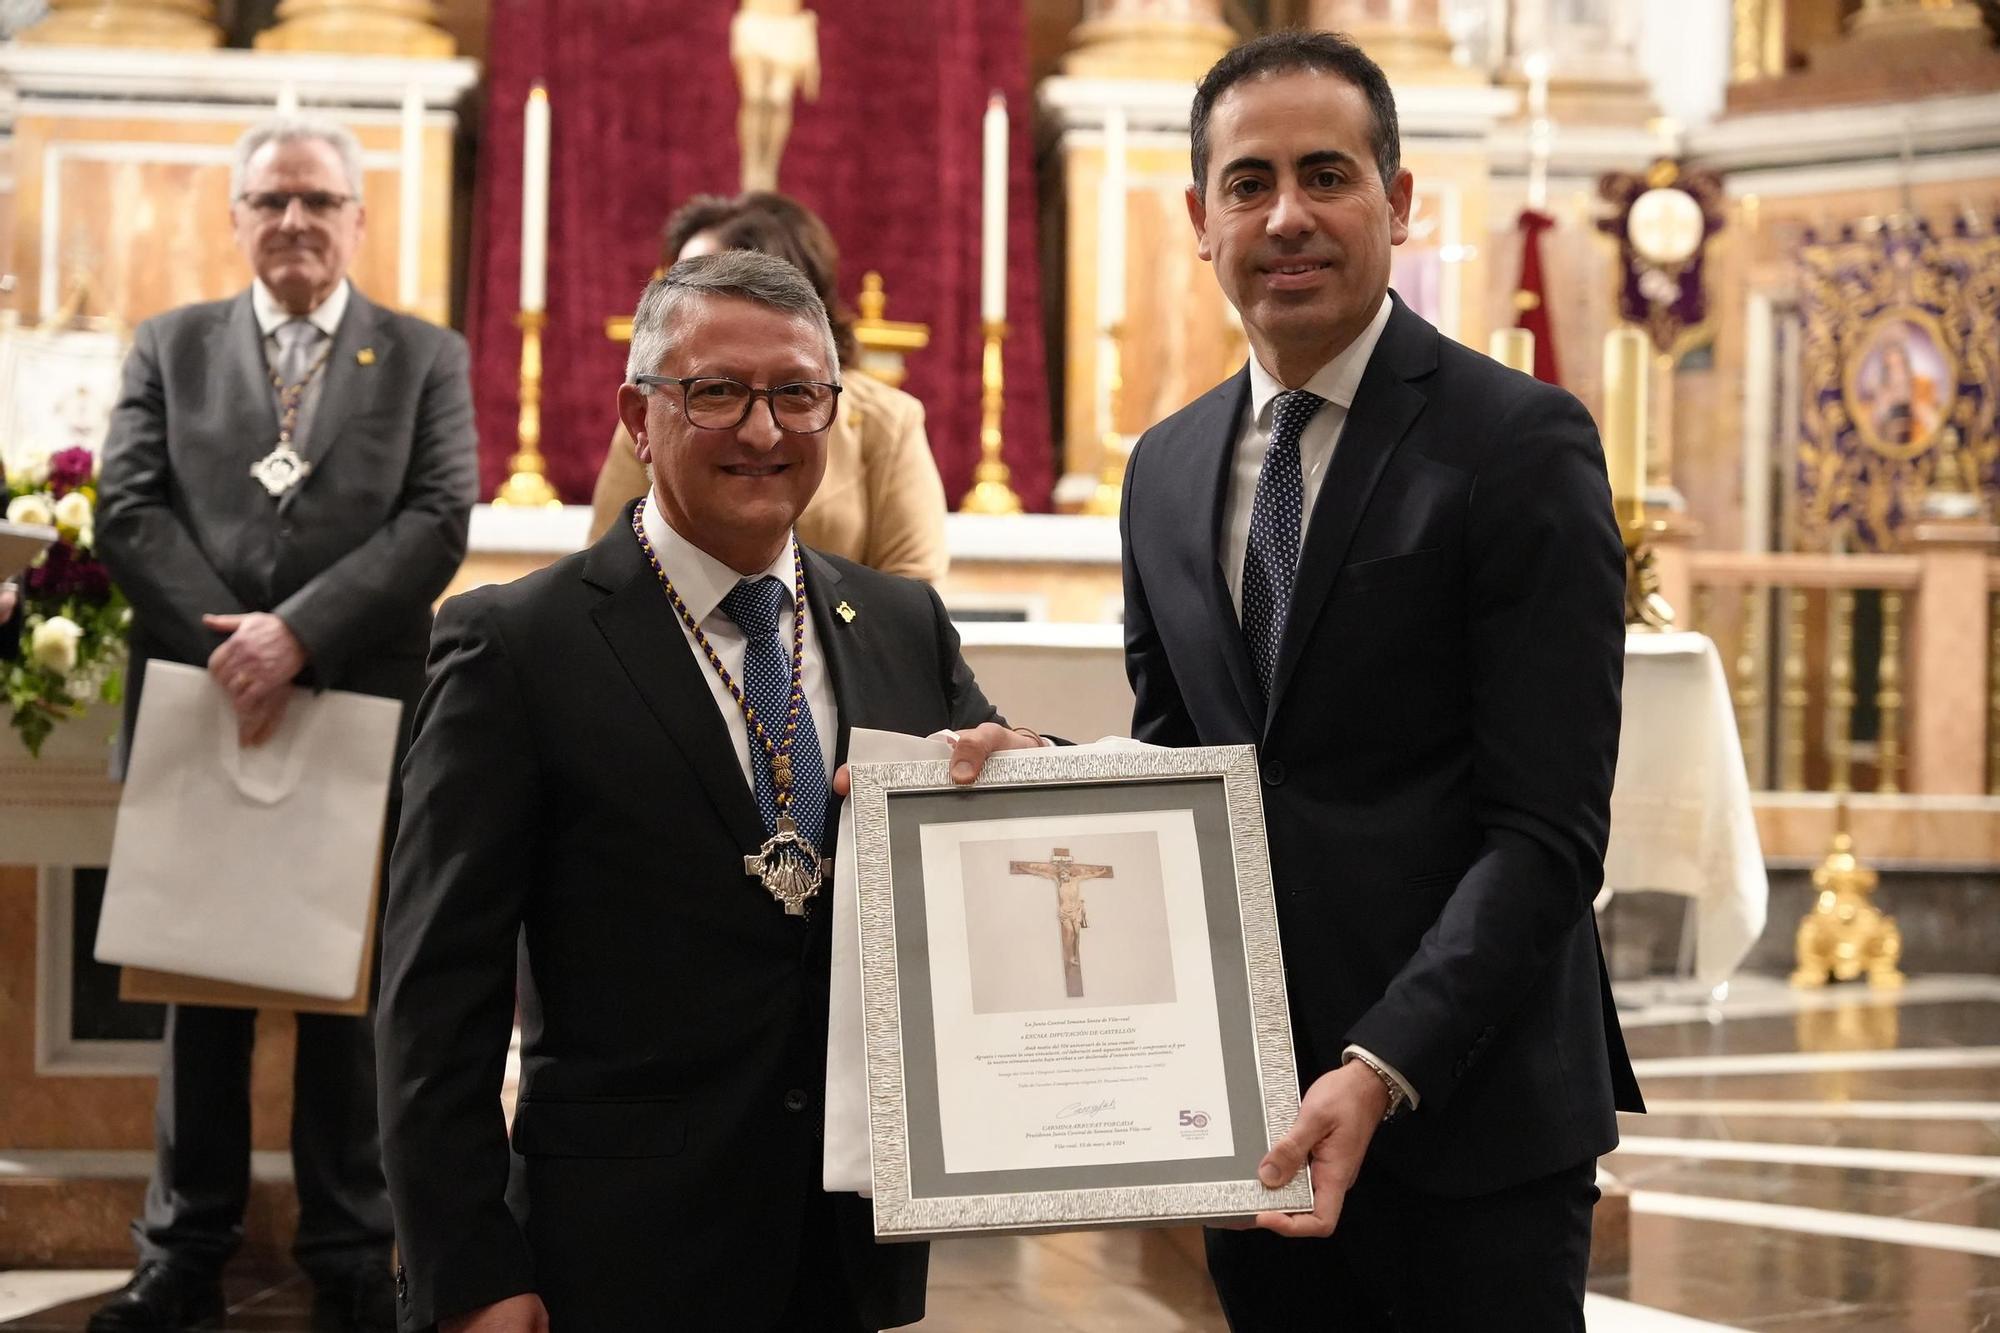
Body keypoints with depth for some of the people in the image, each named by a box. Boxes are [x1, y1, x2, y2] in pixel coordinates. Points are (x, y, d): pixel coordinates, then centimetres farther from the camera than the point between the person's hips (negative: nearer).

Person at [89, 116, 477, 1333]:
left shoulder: (427, 358, 6)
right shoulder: (171, 347, 10)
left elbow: (437, 521, -6)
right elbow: (129, 509, 0)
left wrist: (297, 635, -17)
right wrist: (228, 643, -14)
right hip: (205, 712, 1)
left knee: (350, 994, 6)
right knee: (202, 987, 8)